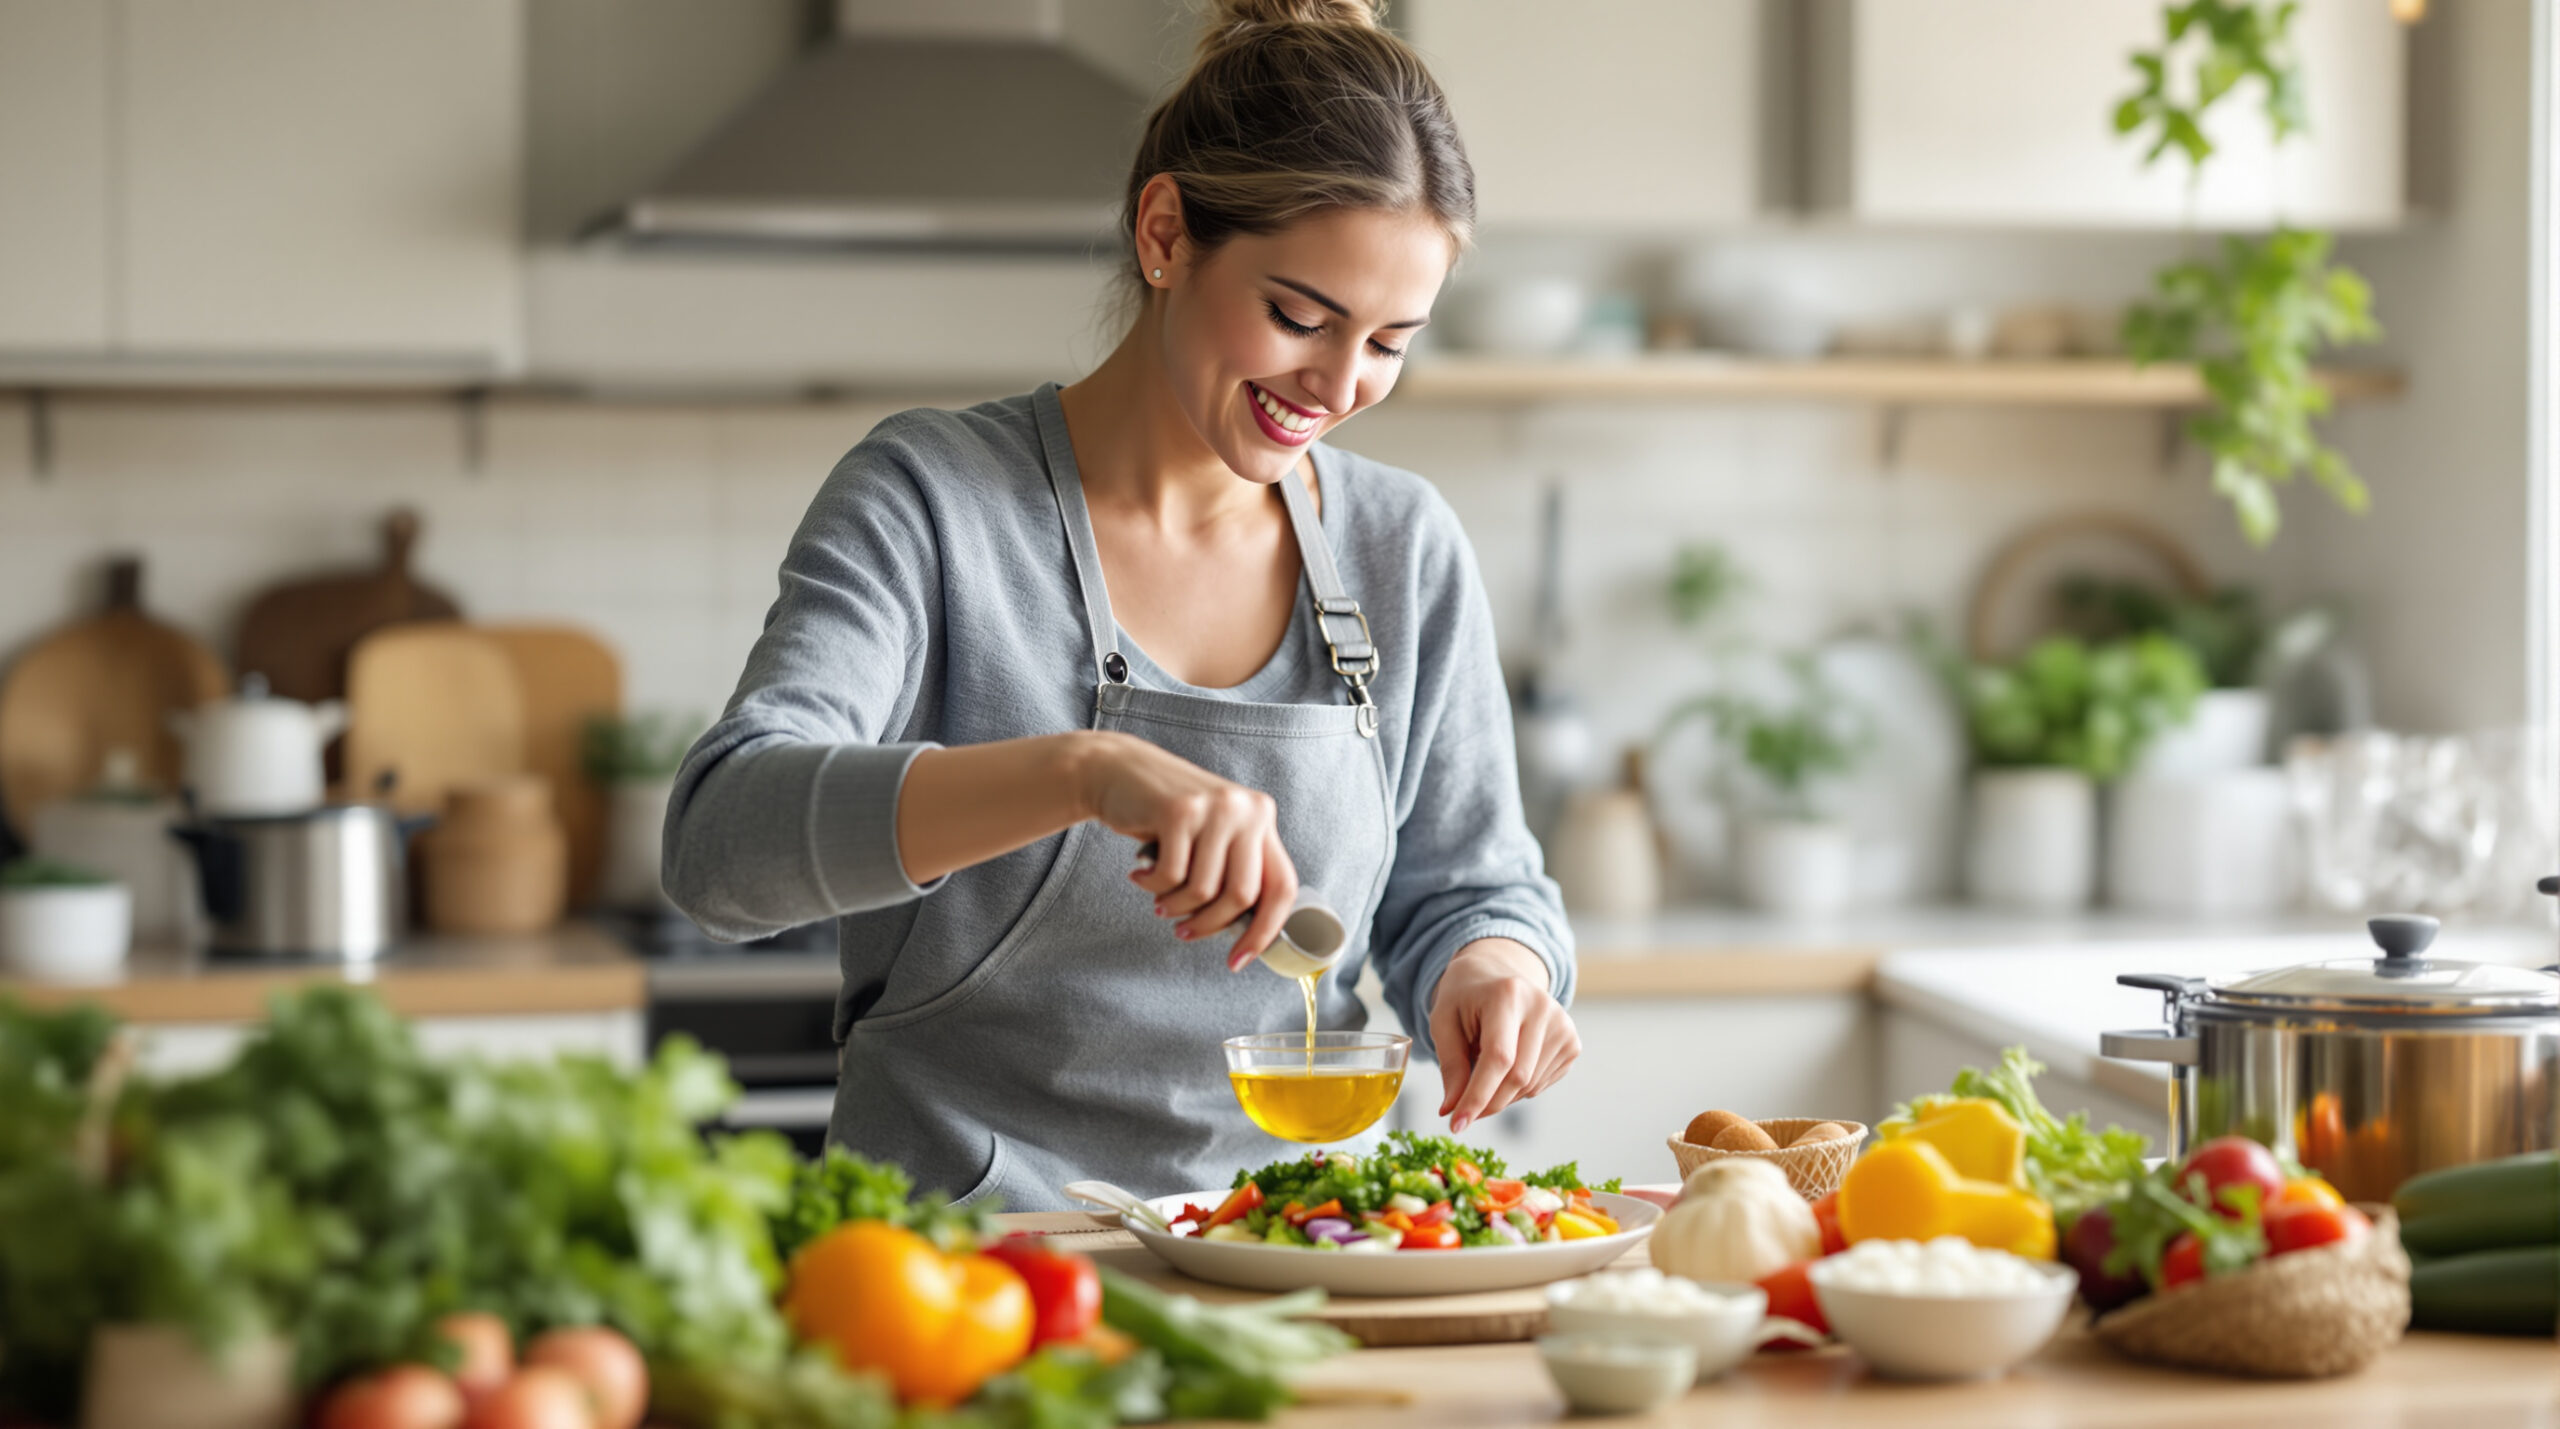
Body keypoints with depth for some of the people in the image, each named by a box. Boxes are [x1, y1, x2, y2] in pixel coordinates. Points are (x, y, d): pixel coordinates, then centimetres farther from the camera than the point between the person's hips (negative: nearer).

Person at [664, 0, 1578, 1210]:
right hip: (968, 1254, -3)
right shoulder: (931, 499, -4)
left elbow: (1465, 886, 16)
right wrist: (1084, 771, -33)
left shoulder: (1405, 551, 8)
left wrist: (1491, 965, -8)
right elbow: (721, 838, -19)